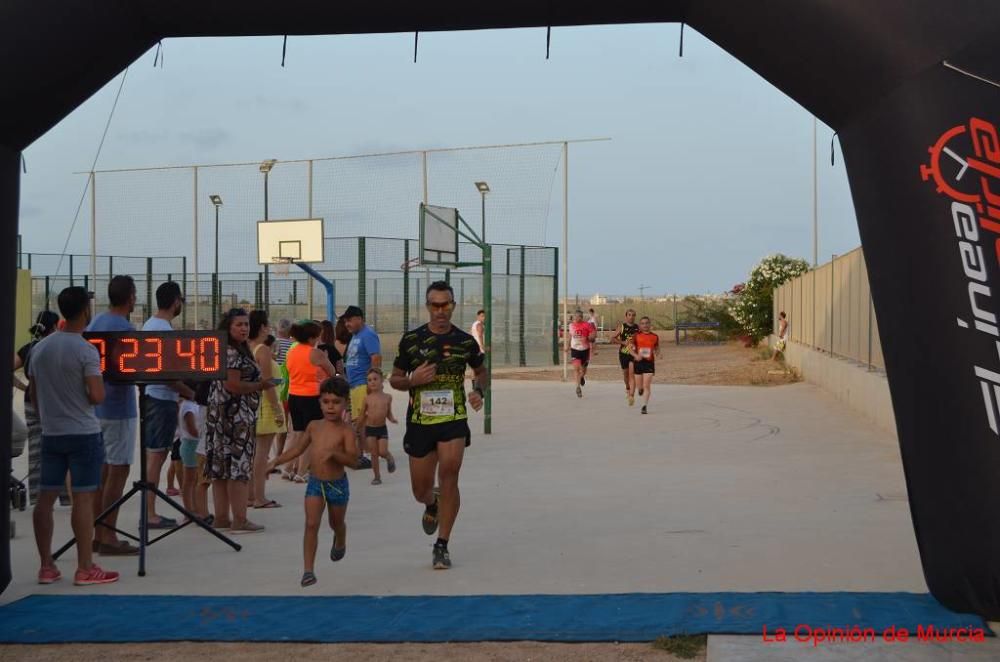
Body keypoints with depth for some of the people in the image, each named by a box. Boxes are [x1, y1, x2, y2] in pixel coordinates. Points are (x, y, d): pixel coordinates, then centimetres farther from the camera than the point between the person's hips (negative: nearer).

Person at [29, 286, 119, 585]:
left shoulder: (39, 348, 6)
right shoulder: (86, 350, -13)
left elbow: (33, 395, 12)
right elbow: (97, 396, -19)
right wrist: (100, 383, 3)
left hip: (51, 434, 6)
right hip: (84, 434, -6)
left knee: (46, 498, 8)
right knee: (83, 498, -3)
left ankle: (46, 566, 13)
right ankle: (85, 569, 0)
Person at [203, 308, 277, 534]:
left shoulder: (236, 351, 16)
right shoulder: (232, 353, -15)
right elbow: (233, 385, -21)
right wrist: (261, 386, -11)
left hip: (220, 414, 10)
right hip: (234, 416, -10)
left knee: (221, 467, 11)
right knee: (238, 465, -7)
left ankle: (221, 517, 16)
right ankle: (239, 520, -6)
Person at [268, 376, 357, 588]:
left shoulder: (346, 430, -13)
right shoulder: (314, 426, 1)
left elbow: (352, 459, -22)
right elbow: (297, 449, 14)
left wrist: (333, 453, -38)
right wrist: (276, 461, 7)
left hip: (337, 484, -2)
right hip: (315, 482, 2)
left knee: (337, 523, 21)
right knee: (311, 524, -10)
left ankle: (340, 542, 56)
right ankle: (308, 570, -9)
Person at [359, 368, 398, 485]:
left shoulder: (387, 397, -3)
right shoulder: (367, 398, -5)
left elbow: (389, 413, 7)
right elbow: (362, 416, 4)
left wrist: (392, 419, -15)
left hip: (382, 428, 0)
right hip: (370, 428, 0)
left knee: (382, 452, -8)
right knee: (374, 454, 2)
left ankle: (390, 458, 28)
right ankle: (377, 476, 13)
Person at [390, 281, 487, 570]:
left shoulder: (465, 341, 3)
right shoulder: (411, 339, 0)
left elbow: (481, 372, 20)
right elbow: (395, 379, 7)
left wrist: (478, 390, -1)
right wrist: (413, 380, -14)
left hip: (454, 419, -1)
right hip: (419, 421, 1)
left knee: (449, 472, -21)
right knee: (420, 490, 7)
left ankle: (442, 546, -9)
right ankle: (432, 504, 48)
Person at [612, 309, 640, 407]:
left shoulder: (637, 327, 2)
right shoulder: (622, 326, -2)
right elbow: (613, 339, -4)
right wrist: (623, 342, -18)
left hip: (634, 354, -1)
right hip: (623, 353, 1)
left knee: (632, 374, -14)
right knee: (625, 373, 16)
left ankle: (632, 396, -19)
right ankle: (627, 389, 47)